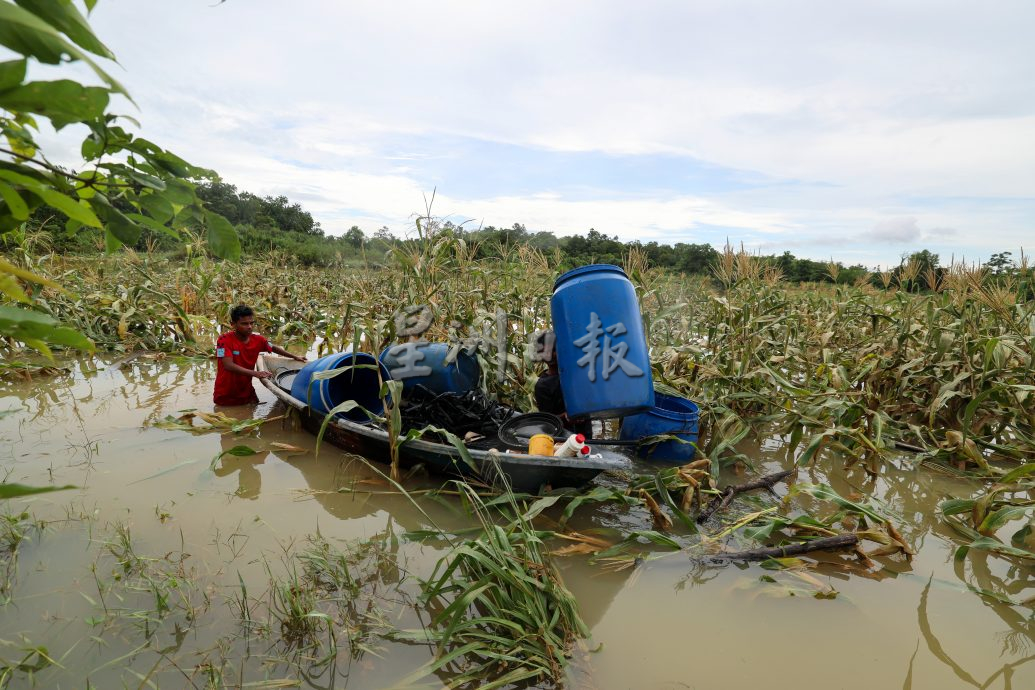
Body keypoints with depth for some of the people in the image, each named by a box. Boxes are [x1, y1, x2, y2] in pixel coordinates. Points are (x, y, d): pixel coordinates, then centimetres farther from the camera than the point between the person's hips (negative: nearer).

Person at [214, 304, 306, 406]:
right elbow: (229, 365, -30)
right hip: (225, 396, -5)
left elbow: (273, 348, 17)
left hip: (247, 393, 5)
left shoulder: (257, 340, -3)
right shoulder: (224, 340, -19)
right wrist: (255, 373, -38)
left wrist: (294, 357, 19)